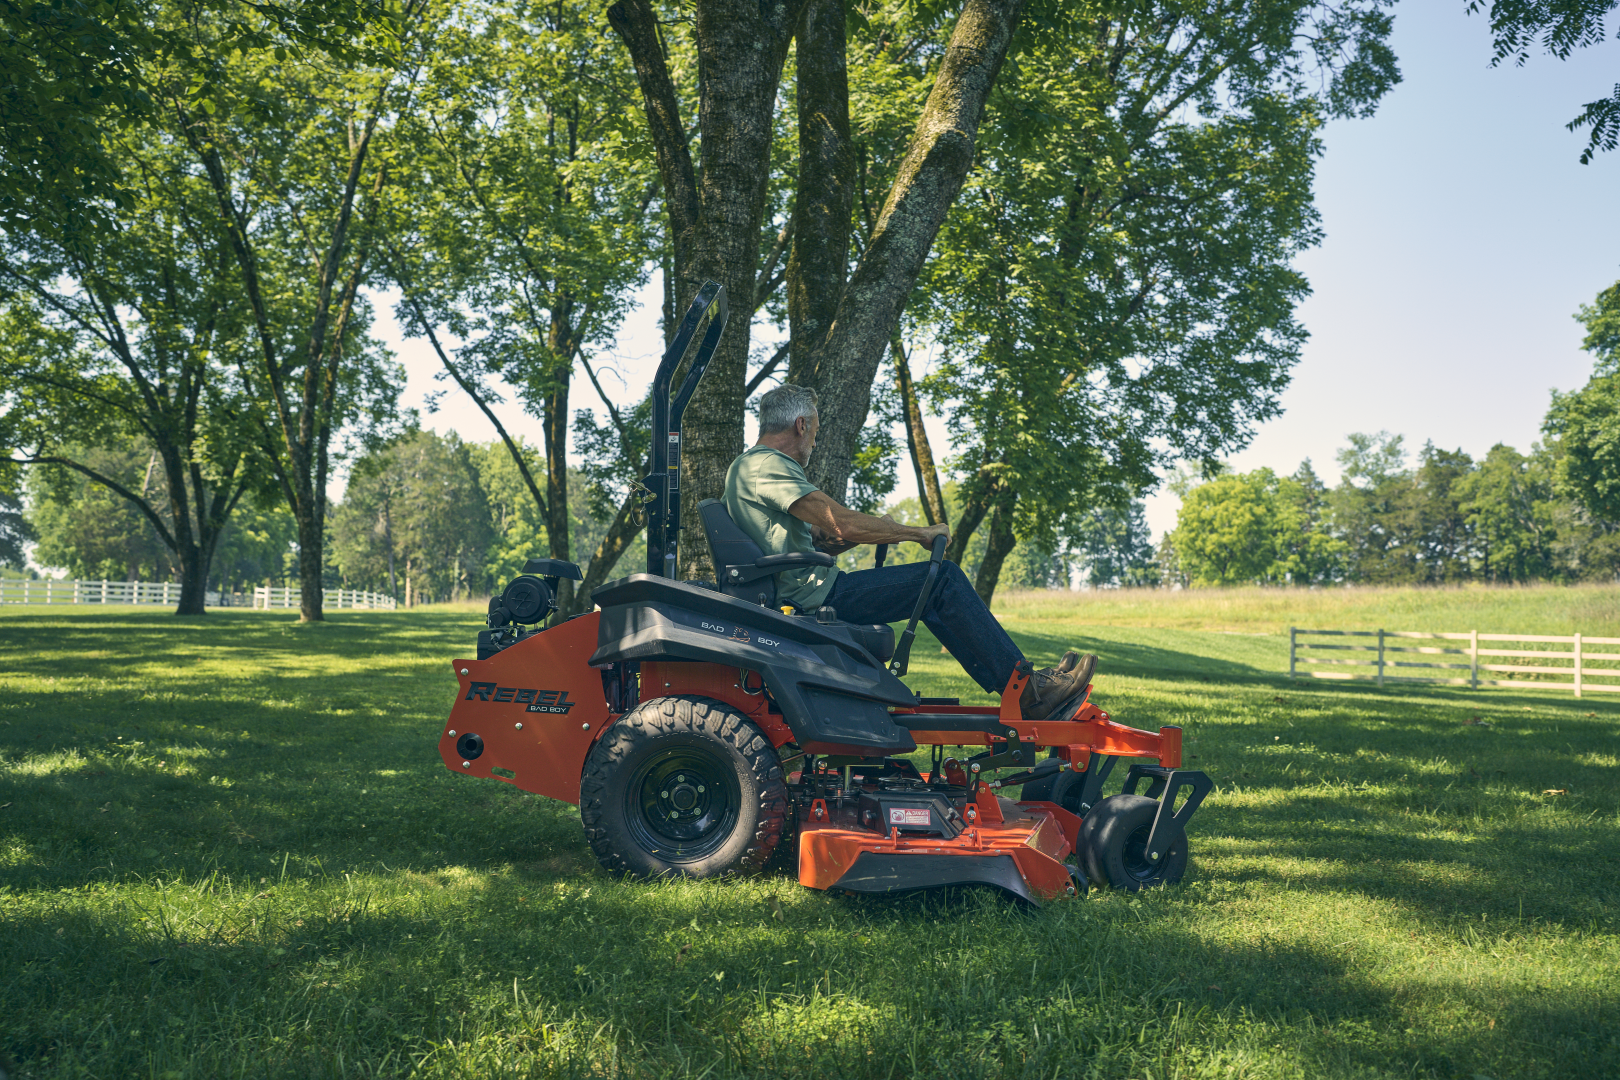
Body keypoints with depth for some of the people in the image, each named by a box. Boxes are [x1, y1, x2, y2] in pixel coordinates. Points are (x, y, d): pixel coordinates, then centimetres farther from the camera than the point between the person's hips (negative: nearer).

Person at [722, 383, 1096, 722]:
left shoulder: (749, 464, 21)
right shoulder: (768, 464, -14)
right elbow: (842, 525, -21)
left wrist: (878, 530, 7)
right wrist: (919, 533, -9)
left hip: (795, 593, 11)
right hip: (812, 594, -11)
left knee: (938, 584, 13)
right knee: (943, 579, -10)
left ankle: (1018, 685, 10)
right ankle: (1029, 693, -6)